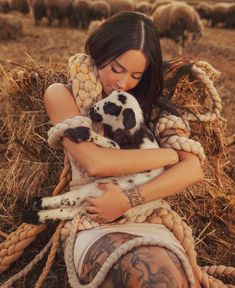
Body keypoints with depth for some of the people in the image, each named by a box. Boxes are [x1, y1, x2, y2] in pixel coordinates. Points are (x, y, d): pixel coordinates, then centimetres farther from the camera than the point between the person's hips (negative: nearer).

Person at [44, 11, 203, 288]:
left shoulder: (148, 102, 10)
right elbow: (94, 162, -16)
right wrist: (168, 154, -8)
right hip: (93, 226, -3)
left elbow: (193, 169, -3)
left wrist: (130, 199, -17)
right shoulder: (62, 95, 1)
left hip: (151, 220, 3)